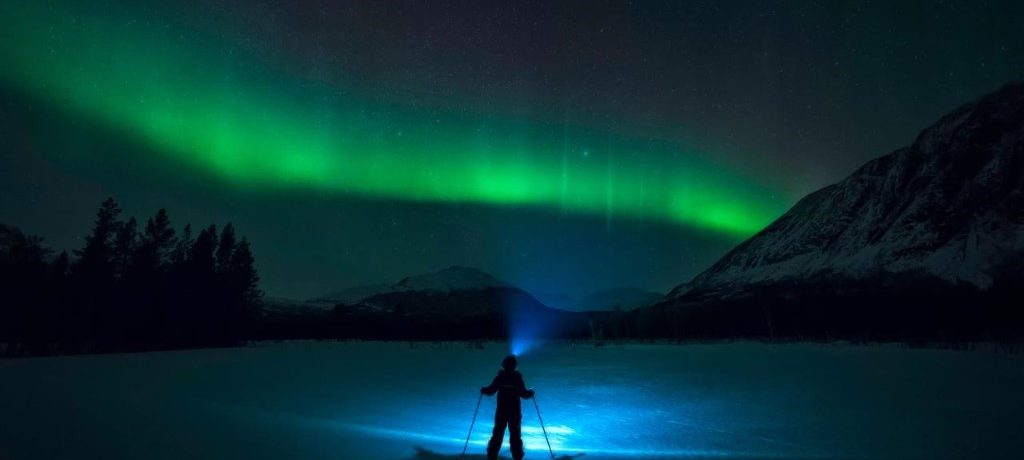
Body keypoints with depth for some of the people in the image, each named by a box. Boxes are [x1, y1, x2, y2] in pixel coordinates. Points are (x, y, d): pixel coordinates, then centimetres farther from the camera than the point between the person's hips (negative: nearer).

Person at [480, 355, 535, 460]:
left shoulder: (499, 378, -5)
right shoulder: (518, 379, -7)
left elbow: (490, 391, -4)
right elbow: (524, 394, -9)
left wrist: (483, 390, 17)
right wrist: (531, 393, 12)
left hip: (501, 411, 1)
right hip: (515, 412, -1)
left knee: (497, 435, 9)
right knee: (515, 436, 7)